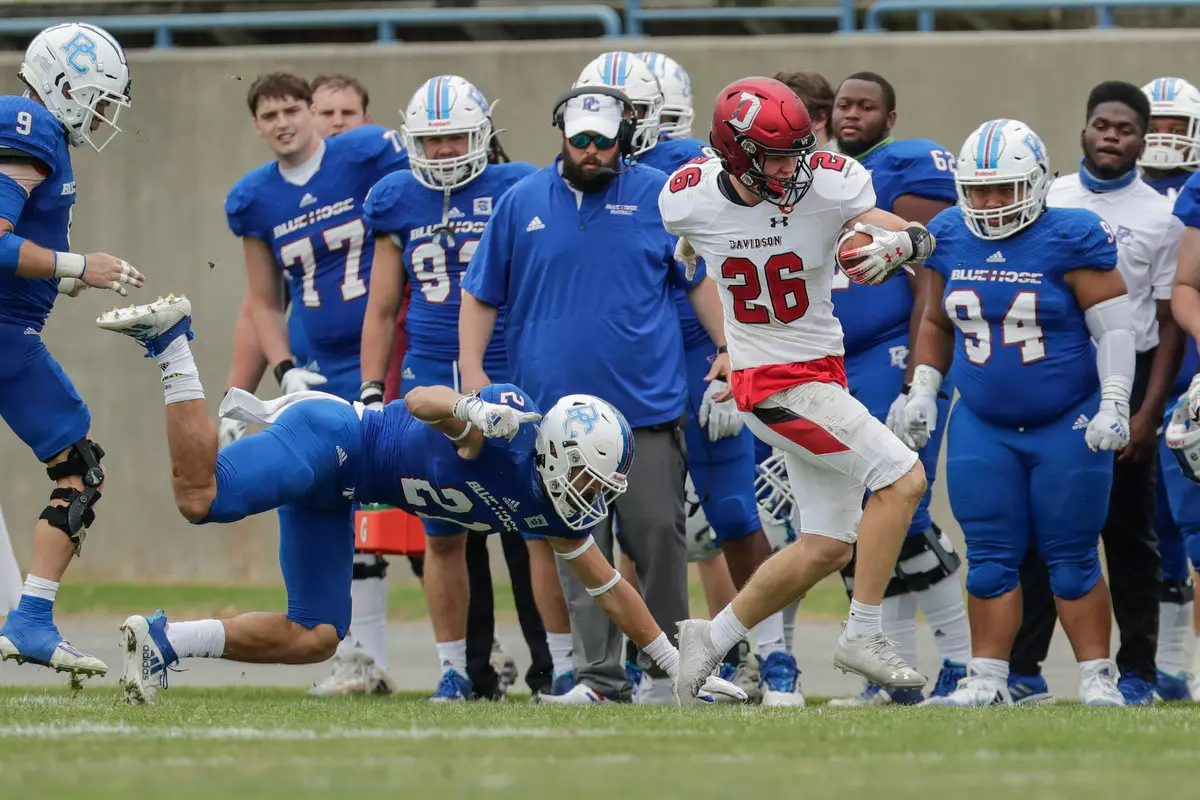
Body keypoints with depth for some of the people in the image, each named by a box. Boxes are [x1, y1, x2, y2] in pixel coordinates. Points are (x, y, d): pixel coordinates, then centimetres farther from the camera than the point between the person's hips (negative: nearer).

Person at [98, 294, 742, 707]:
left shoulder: (553, 512, 7)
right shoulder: (511, 426, -18)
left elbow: (609, 588, 17)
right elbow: (419, 401, -27)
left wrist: (677, 666, 19)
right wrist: (468, 412, -47)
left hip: (331, 497, 9)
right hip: (330, 437, -9)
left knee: (312, 640, 2)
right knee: (204, 499, -29)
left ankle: (164, 641, 3)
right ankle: (171, 341, -11)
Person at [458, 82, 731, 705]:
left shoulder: (658, 198, 5)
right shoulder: (523, 203, 8)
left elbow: (701, 279, 12)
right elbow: (480, 295, 13)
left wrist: (728, 348, 3)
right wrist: (471, 368, 4)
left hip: (647, 406, -1)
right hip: (557, 407, 1)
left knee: (657, 534, -4)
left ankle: (663, 665, 8)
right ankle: (598, 672, 2)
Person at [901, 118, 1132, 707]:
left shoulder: (1069, 240, -12)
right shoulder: (950, 240, 3)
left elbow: (1114, 328, -10)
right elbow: (936, 324, 17)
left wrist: (1114, 405, -15)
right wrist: (922, 390, 11)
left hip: (1067, 426, -4)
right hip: (982, 428, 4)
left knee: (1071, 558, 0)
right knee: (991, 558, 3)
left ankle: (1097, 677, 8)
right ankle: (987, 680, 8)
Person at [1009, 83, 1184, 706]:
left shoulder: (1160, 218, -1)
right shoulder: (1046, 203, 7)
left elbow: (1170, 324, -2)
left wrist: (1149, 411, -10)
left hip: (1124, 382, -2)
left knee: (1128, 530, 3)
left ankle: (1137, 670, 9)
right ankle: (1022, 665, 5)